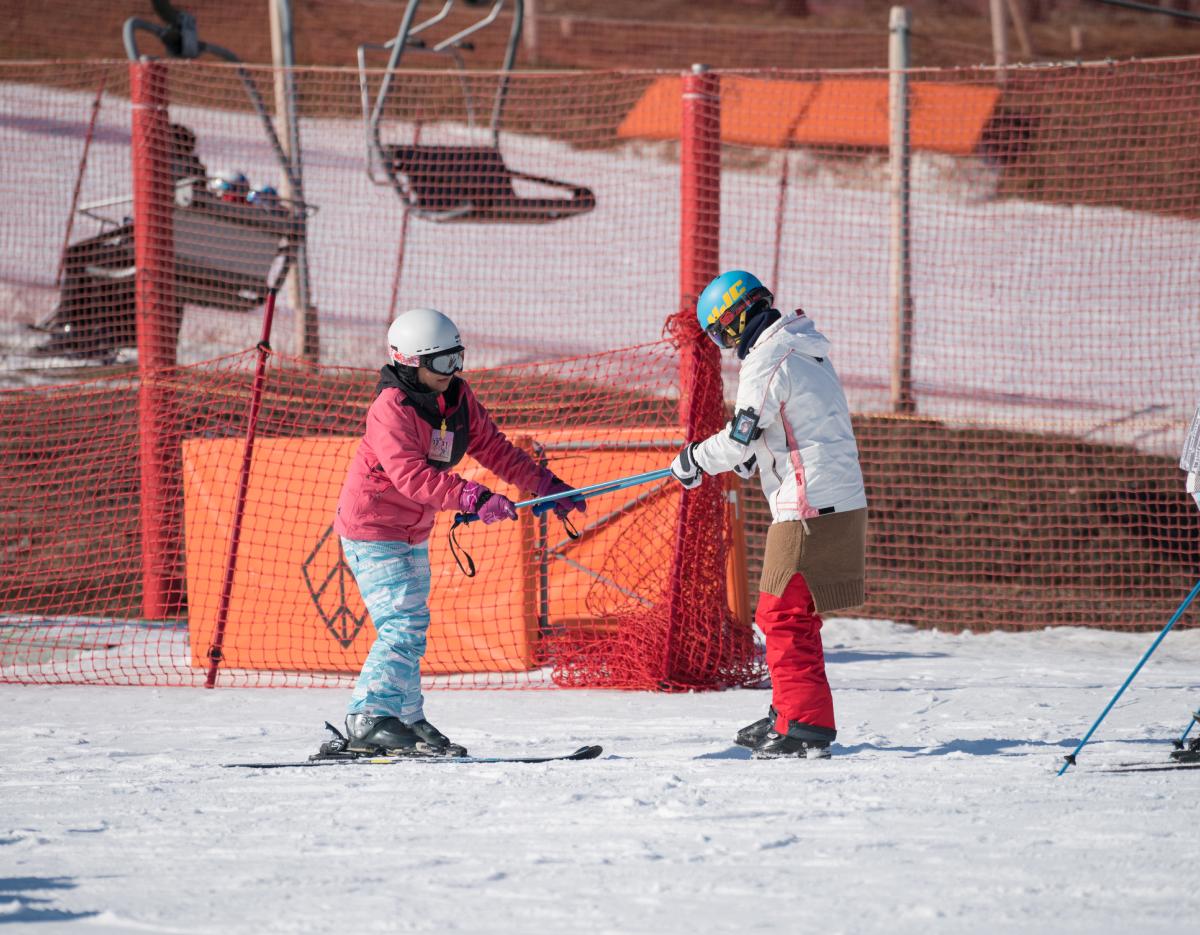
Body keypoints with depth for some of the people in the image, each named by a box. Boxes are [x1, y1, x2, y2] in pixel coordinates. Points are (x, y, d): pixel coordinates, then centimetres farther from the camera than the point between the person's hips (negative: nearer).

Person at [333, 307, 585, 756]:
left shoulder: (458, 398, 1)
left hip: (412, 531, 9)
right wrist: (475, 498, -42)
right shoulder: (391, 410, -24)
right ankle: (368, 721, -18)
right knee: (405, 623, -18)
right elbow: (412, 475, -34)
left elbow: (492, 447, 9)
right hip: (371, 528, -9)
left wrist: (546, 485, 2)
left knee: (410, 626, 14)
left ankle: (408, 720, 22)